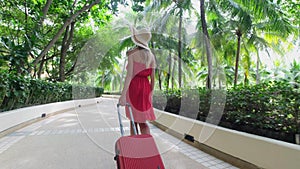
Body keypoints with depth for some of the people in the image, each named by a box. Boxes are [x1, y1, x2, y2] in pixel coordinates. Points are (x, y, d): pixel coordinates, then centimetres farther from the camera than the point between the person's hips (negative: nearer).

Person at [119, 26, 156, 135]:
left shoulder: (132, 53, -7)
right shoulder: (151, 55, 7)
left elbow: (129, 74, -18)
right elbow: (152, 78, 5)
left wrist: (123, 94, -20)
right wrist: (150, 94, 12)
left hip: (133, 87, -4)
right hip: (145, 88, 4)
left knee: (134, 121, 11)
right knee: (142, 121, 16)